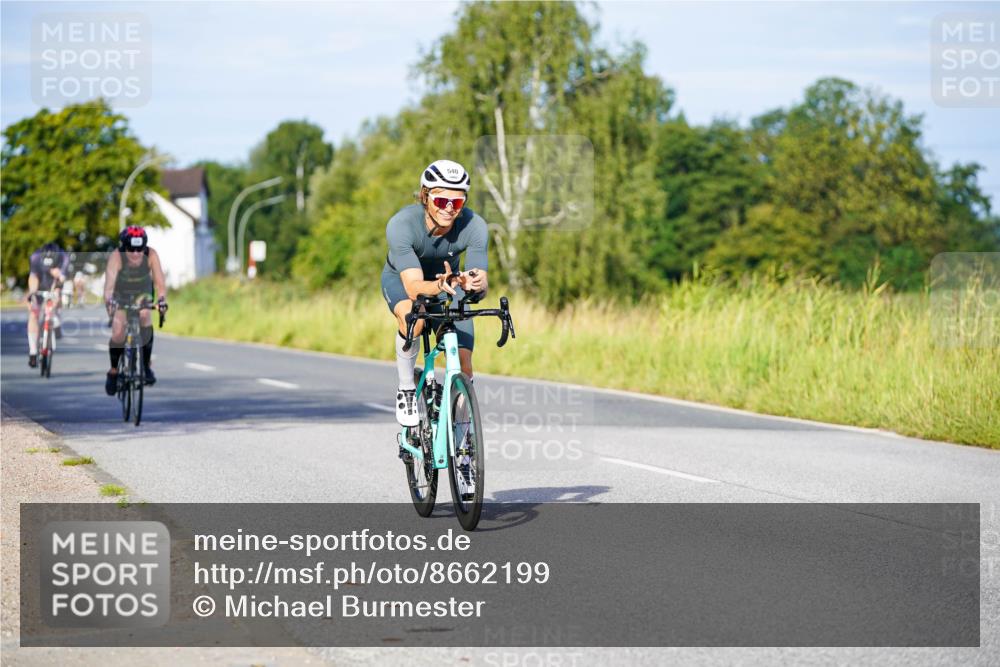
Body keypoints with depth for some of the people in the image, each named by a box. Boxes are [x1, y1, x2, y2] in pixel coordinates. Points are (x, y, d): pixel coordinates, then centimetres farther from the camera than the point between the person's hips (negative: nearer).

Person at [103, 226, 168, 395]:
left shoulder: (151, 255, -29)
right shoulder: (116, 257, -33)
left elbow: (160, 281, -35)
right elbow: (109, 283, -43)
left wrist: (162, 299, -54)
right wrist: (109, 300, -62)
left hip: (143, 294, 1)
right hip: (121, 296, -1)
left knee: (145, 316, -29)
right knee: (118, 334, -17)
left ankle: (146, 364, -12)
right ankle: (114, 370, 10)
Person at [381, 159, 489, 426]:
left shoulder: (474, 226, -31)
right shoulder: (401, 224, -36)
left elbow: (481, 283, -35)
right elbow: (413, 286, -42)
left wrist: (476, 284, -59)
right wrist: (438, 286, -64)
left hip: (448, 277, 2)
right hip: (400, 278, -2)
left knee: (463, 364, -10)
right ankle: (406, 389, -14)